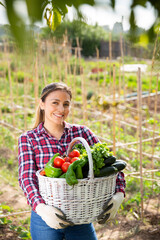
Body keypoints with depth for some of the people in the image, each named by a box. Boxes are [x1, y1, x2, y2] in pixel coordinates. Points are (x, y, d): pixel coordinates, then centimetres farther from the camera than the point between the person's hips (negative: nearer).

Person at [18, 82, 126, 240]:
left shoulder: (82, 132, 2)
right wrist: (40, 207, -30)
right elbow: (26, 178, -13)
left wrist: (119, 194, -18)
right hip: (45, 219, -2)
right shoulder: (28, 139, -2)